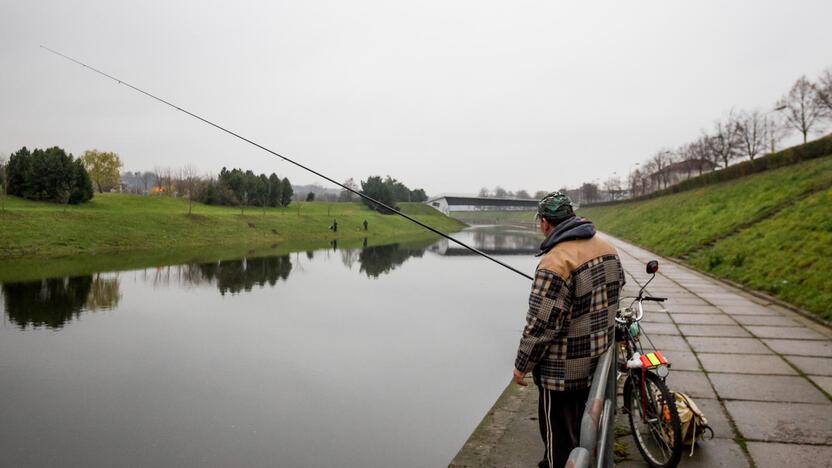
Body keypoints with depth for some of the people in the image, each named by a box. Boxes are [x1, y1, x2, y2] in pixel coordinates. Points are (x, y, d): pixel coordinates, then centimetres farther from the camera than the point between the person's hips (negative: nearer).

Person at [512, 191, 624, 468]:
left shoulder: (555, 262, -27)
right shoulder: (607, 249, 0)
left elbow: (541, 325, -25)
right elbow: (613, 291, 15)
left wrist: (522, 365, -12)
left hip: (562, 372, -8)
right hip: (597, 362, 8)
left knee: (559, 438, 9)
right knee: (579, 433, 24)